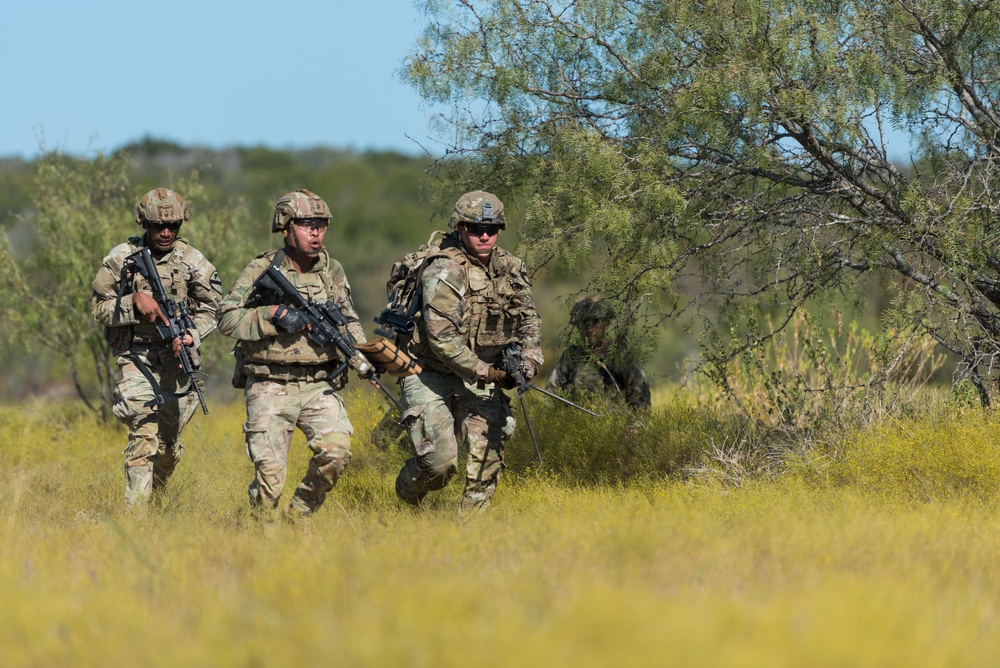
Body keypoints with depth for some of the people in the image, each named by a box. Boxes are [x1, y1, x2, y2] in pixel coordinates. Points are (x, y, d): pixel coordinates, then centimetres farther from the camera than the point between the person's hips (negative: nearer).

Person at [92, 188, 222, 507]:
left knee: (168, 443, 11)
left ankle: (156, 496, 37)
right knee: (143, 436, -19)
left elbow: (211, 307, 4)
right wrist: (135, 302, -20)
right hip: (138, 360, -3)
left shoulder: (192, 260, 1)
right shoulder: (121, 258, -4)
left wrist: (191, 334, -14)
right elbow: (100, 309, -3)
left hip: (178, 361, 3)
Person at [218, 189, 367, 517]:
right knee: (269, 475, -8)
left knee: (336, 450, -20)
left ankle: (299, 515, 2)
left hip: (319, 386, 3)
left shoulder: (333, 271, 9)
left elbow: (349, 321, 17)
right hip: (271, 388, -3)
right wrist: (274, 315, -19)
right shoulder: (261, 270, -3)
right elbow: (227, 318, -7)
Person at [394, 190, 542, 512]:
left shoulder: (510, 268, 2)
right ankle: (406, 500, 16)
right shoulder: (444, 272, -20)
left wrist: (529, 357, -5)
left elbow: (529, 319, 14)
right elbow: (441, 338, -25)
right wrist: (484, 372, -25)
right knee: (440, 460, -15)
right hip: (432, 375, -6)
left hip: (478, 376, 6)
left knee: (489, 450, -10)